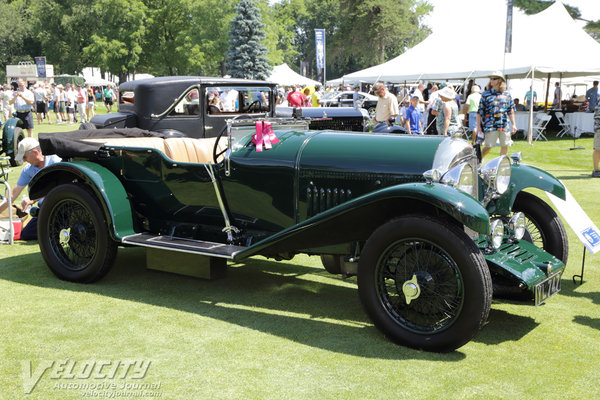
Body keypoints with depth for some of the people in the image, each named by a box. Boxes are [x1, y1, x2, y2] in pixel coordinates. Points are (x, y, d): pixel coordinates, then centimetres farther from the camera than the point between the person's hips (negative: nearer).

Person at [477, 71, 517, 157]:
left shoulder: (506, 94, 9)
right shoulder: (486, 94, 2)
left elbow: (511, 111, 15)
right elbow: (480, 111, 2)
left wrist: (513, 124, 11)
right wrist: (478, 126, -3)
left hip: (504, 125, 3)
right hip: (490, 126, -3)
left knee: (505, 146, 6)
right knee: (488, 146, -5)